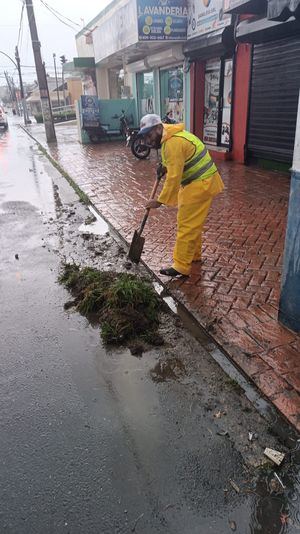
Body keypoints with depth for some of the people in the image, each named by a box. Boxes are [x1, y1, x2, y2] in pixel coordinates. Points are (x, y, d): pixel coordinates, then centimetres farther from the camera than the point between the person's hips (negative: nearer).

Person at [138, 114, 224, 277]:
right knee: (193, 222, 20)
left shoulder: (173, 143, -23)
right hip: (198, 182, 11)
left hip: (200, 184, -11)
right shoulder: (171, 137, 10)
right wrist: (164, 166, 10)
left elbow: (174, 177, -25)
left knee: (187, 225, -7)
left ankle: (181, 266, -1)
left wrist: (160, 201, -20)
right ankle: (194, 254, 34)